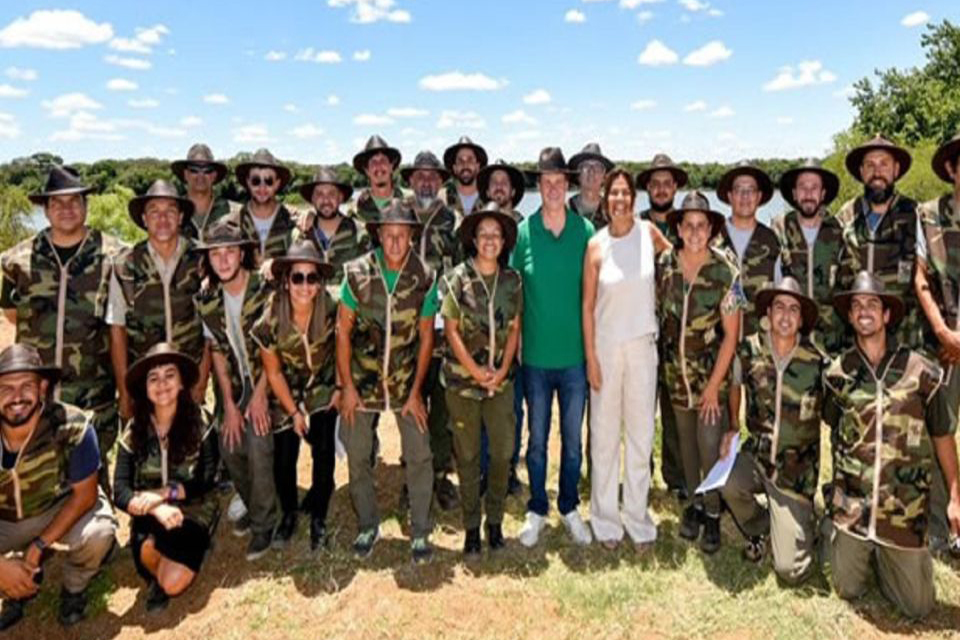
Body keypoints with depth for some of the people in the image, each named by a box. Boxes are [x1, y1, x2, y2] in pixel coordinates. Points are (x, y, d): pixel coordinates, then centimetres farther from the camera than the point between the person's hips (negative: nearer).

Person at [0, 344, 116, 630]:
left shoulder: (72, 427, -30)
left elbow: (85, 494, -19)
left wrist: (40, 545, -23)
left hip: (62, 508, -2)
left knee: (98, 533, -32)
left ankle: (74, 590, 3)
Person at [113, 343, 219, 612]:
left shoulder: (199, 423, -11)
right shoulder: (134, 430, -6)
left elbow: (207, 481, -13)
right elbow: (120, 492, -14)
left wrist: (164, 493, -26)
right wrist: (155, 508, -32)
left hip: (193, 512, -2)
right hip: (150, 514, 2)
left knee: (173, 583, -23)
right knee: (148, 548, -32)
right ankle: (155, 573, 5)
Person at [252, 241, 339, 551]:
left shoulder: (331, 310, -23)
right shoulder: (271, 320, -23)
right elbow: (273, 372, -10)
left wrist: (341, 388, -3)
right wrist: (294, 412, -6)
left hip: (323, 389, 0)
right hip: (287, 393, 0)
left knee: (324, 452, -10)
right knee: (283, 458, -1)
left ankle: (318, 519, 11)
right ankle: (289, 514, 26)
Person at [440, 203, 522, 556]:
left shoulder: (512, 280, 3)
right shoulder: (456, 279, -6)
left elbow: (514, 329, 5)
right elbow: (451, 331, -6)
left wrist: (502, 370, -6)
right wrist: (476, 371, -10)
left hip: (500, 379, 3)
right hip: (462, 379, -2)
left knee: (503, 452, 4)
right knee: (467, 456, 7)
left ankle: (495, 521, 24)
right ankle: (471, 527, 22)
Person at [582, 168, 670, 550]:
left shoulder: (648, 232, -1)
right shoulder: (596, 246, -4)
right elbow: (588, 306, -2)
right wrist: (590, 357, -5)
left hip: (642, 346, 1)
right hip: (605, 346, -1)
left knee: (641, 433, 8)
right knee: (605, 435, 7)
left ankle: (637, 518, 22)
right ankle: (605, 519, 21)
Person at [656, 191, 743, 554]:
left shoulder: (725, 272, -14)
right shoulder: (665, 264, -6)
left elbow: (731, 335, -11)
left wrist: (713, 385, -12)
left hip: (712, 373, -3)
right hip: (676, 371, 3)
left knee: (710, 445, -3)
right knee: (686, 441, 14)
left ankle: (713, 514, 18)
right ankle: (694, 503, 33)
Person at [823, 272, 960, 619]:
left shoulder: (921, 371, -7)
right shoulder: (837, 372, -3)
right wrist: (838, 486, 8)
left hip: (905, 508, -1)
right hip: (851, 506, 1)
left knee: (917, 606, 7)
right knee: (848, 590, 11)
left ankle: (888, 558, 35)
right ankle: (863, 551, 39)